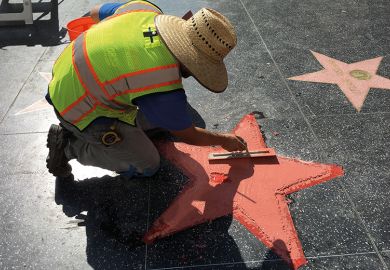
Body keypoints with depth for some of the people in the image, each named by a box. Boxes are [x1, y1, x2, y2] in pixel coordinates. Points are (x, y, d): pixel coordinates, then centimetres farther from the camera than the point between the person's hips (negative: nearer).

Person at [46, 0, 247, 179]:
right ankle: (70, 145, 3)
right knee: (146, 166, 1)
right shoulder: (164, 92, -32)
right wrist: (224, 140, 6)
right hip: (78, 111, -8)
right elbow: (189, 135, -12)